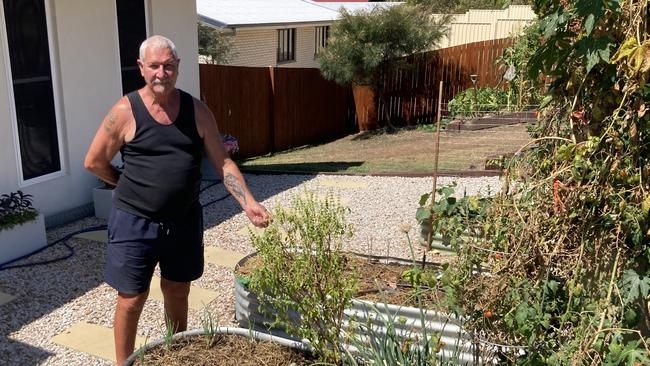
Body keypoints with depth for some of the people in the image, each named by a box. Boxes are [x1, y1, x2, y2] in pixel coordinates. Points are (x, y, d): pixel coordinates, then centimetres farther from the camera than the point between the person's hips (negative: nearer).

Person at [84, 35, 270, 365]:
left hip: (184, 220, 3)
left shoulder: (197, 111, -1)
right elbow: (94, 162, -1)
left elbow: (222, 162, -2)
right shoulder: (125, 112, -10)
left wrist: (248, 202, -14)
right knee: (132, 299, 8)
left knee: (178, 293, 19)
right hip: (135, 222, -3)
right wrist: (132, 187, 6)